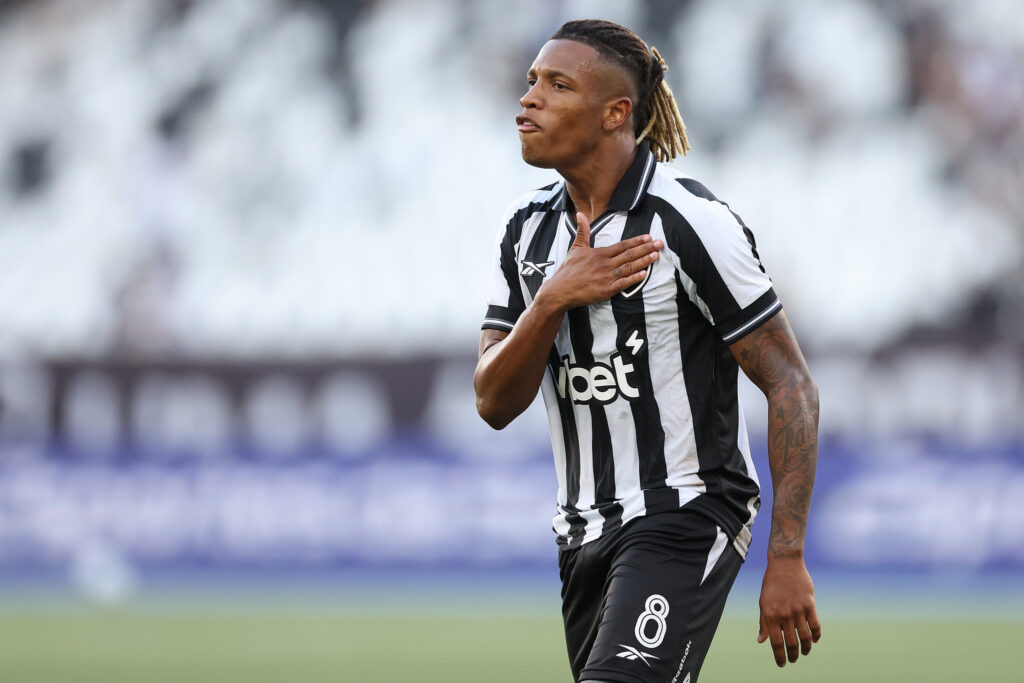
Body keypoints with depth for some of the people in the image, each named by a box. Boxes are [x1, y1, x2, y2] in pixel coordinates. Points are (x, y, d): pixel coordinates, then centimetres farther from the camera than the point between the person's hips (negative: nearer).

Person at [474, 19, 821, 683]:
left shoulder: (688, 222, -13)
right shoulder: (527, 228, 6)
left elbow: (791, 385, -12)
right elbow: (495, 403, 1)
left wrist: (787, 559, -18)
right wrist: (553, 299, -17)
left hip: (687, 520, -7)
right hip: (584, 530, 7)